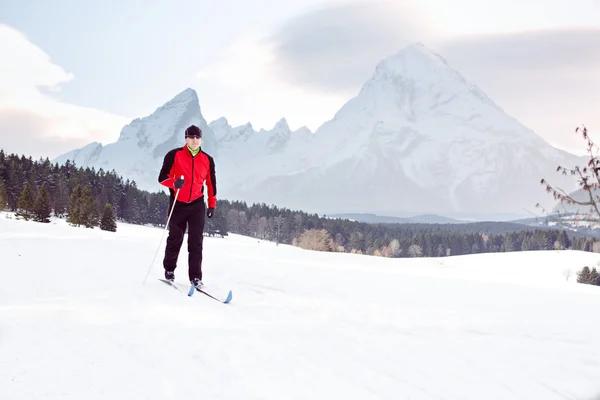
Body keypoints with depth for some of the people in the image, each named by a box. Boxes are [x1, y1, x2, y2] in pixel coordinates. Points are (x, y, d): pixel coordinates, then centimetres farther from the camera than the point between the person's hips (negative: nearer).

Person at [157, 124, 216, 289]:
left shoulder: (207, 160, 4)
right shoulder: (174, 155, -4)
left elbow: (211, 183, 13)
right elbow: (162, 177, -5)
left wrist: (212, 205, 12)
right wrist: (174, 183, -26)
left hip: (197, 204, 1)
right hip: (178, 203, -1)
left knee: (196, 241, -5)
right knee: (175, 238, 9)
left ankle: (195, 277, -3)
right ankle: (169, 269, 29)